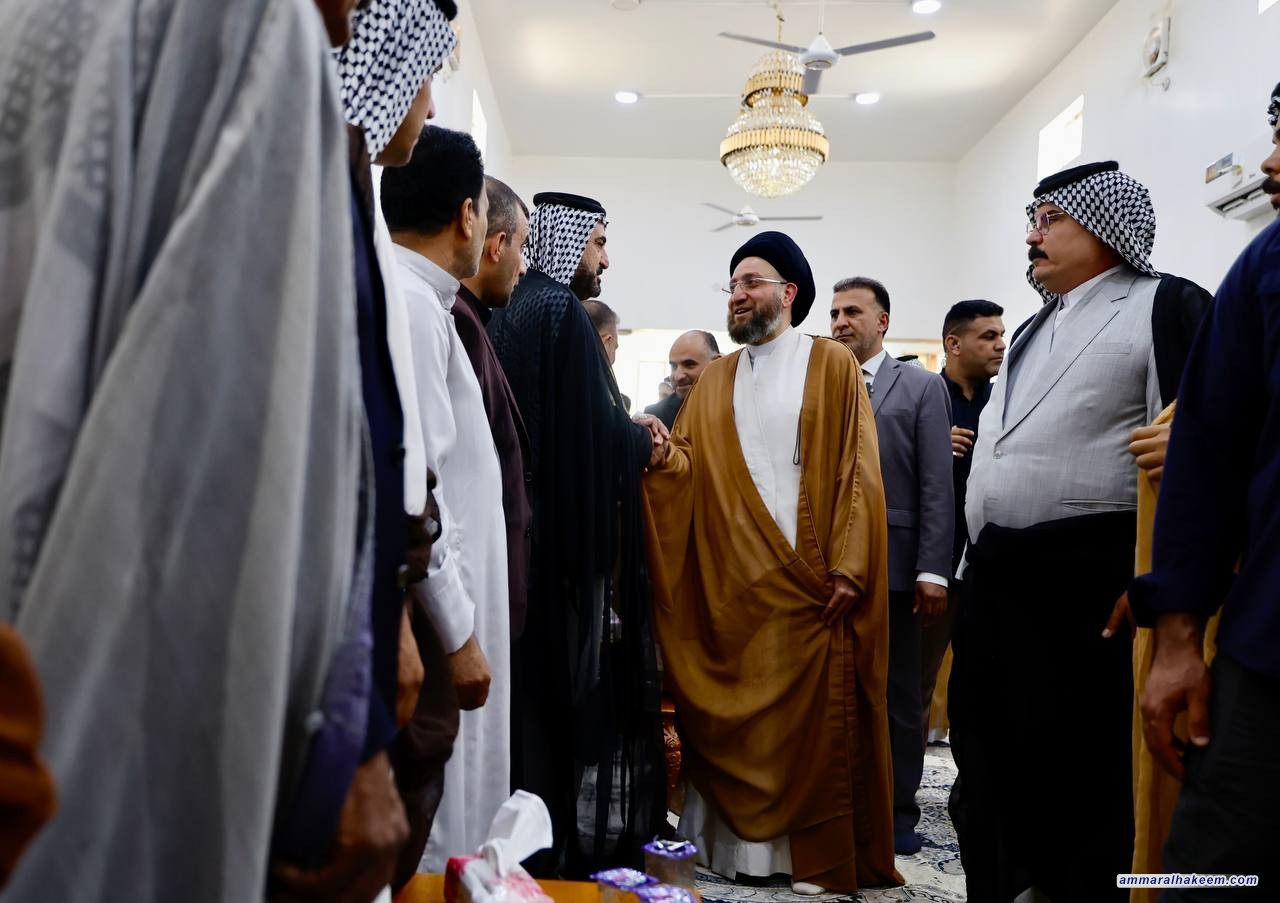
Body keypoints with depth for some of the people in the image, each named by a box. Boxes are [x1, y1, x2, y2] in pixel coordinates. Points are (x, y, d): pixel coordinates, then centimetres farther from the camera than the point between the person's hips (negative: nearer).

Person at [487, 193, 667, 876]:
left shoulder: (511, 312, 15)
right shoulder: (562, 312, -12)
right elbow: (598, 430, -18)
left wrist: (628, 431, 13)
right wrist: (643, 438, 1)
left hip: (528, 531, 9)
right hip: (572, 537, -9)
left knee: (534, 688, 13)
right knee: (573, 690, 0)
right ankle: (570, 845, 10)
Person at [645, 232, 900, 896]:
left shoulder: (833, 365, 3)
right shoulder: (714, 380, 16)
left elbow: (859, 470, -4)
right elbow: (689, 465, 8)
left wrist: (848, 567, -12)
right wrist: (664, 453, -15)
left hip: (811, 581, -3)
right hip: (730, 581, 4)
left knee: (814, 716, 1)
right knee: (733, 718, 7)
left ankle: (816, 855, 13)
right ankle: (736, 840, 20)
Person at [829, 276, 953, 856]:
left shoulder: (921, 387, 4)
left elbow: (937, 486, -2)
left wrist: (933, 570, -9)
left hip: (892, 562, -2)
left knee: (895, 693, 8)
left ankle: (897, 811, 20)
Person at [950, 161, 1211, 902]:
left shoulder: (1165, 306, -5)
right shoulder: (1037, 329, 21)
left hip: (1085, 581, -8)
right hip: (997, 578, 9)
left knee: (1082, 770, 1)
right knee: (990, 758, 15)